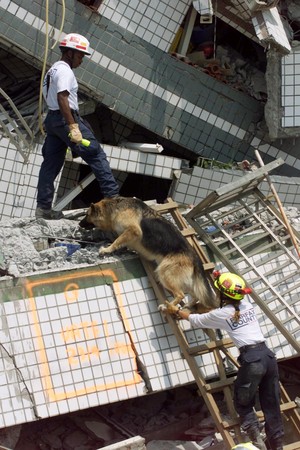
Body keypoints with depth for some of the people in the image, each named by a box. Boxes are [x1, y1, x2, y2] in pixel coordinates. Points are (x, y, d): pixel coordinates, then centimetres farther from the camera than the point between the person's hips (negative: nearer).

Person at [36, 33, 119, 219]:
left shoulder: (52, 70, 20)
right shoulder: (64, 71, -11)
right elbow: (62, 99, -23)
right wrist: (73, 127, -28)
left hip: (52, 119, 10)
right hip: (66, 119, -10)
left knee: (51, 163, 8)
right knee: (96, 154, -7)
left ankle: (43, 207, 7)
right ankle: (112, 195, -10)